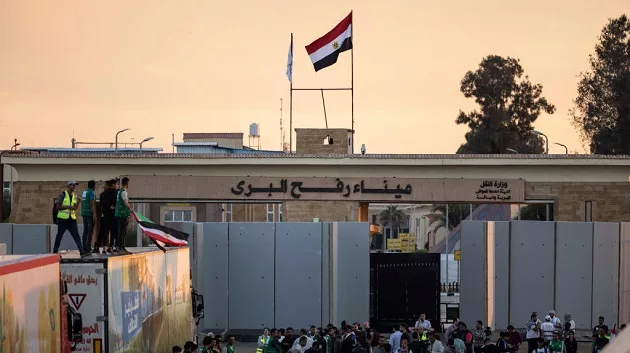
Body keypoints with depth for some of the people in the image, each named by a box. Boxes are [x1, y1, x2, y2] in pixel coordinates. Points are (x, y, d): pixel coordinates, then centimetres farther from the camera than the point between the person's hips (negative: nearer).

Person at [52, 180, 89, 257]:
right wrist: (68, 207, -19)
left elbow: (74, 208, 14)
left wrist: (77, 203, -4)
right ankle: (55, 252, 17)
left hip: (72, 219, 5)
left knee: (76, 236, -6)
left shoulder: (74, 196, 11)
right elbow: (58, 207, -10)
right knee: (59, 235, 5)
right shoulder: (63, 195, -5)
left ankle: (82, 251, -15)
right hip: (63, 219, -5)